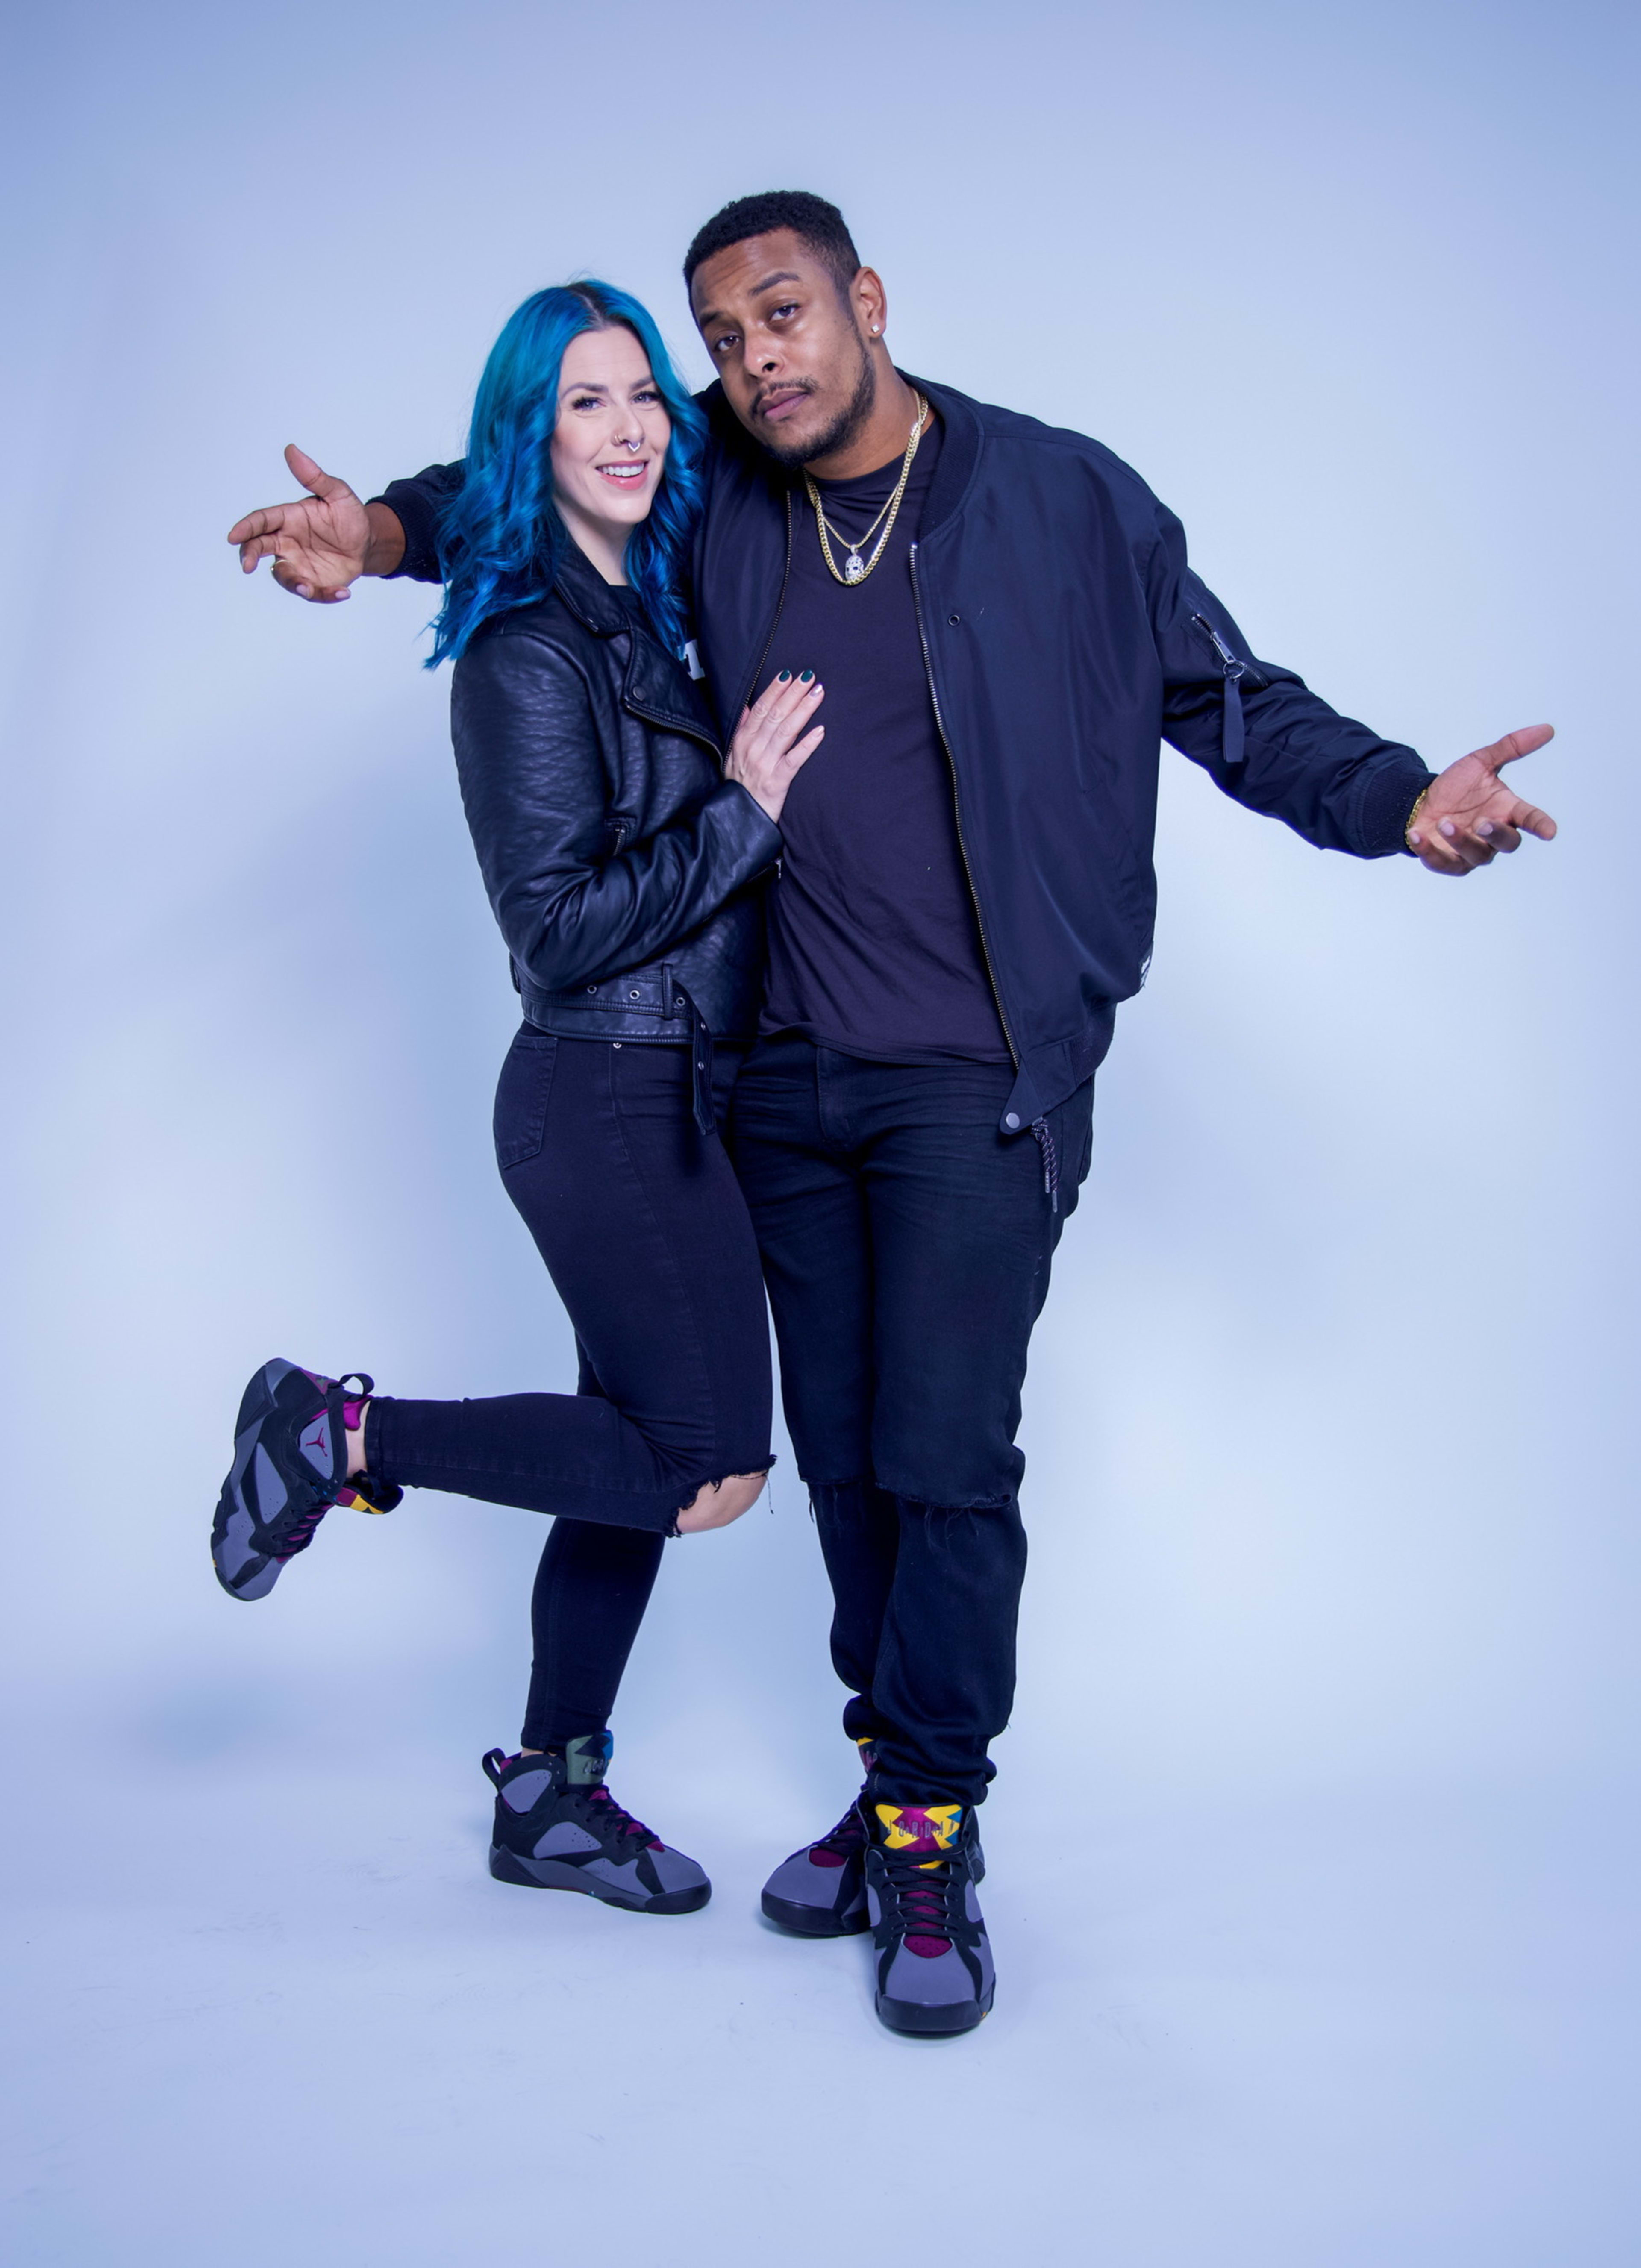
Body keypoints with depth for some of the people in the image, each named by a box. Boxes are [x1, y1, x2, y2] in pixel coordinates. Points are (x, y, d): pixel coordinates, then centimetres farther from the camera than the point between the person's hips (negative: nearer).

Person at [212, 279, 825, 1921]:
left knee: (640, 1453, 14)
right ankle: (344, 1434, 7)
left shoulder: (637, 620, 13)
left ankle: (549, 1797, 28)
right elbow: (562, 927, -19)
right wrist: (744, 806, -17)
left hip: (662, 1098, 9)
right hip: (610, 1103, -9)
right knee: (706, 1465, -4)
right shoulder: (531, 650, -14)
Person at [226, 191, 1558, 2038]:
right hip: (785, 1074, 4)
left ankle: (932, 1837, 11)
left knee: (946, 1462, -6)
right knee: (840, 1456, 11)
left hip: (976, 1080, -4)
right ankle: (896, 1786, 28)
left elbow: (1234, 704, 3)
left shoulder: (1064, 501, -3)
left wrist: (1398, 801, -13)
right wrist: (384, 530, 5)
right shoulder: (722, 494, 6)